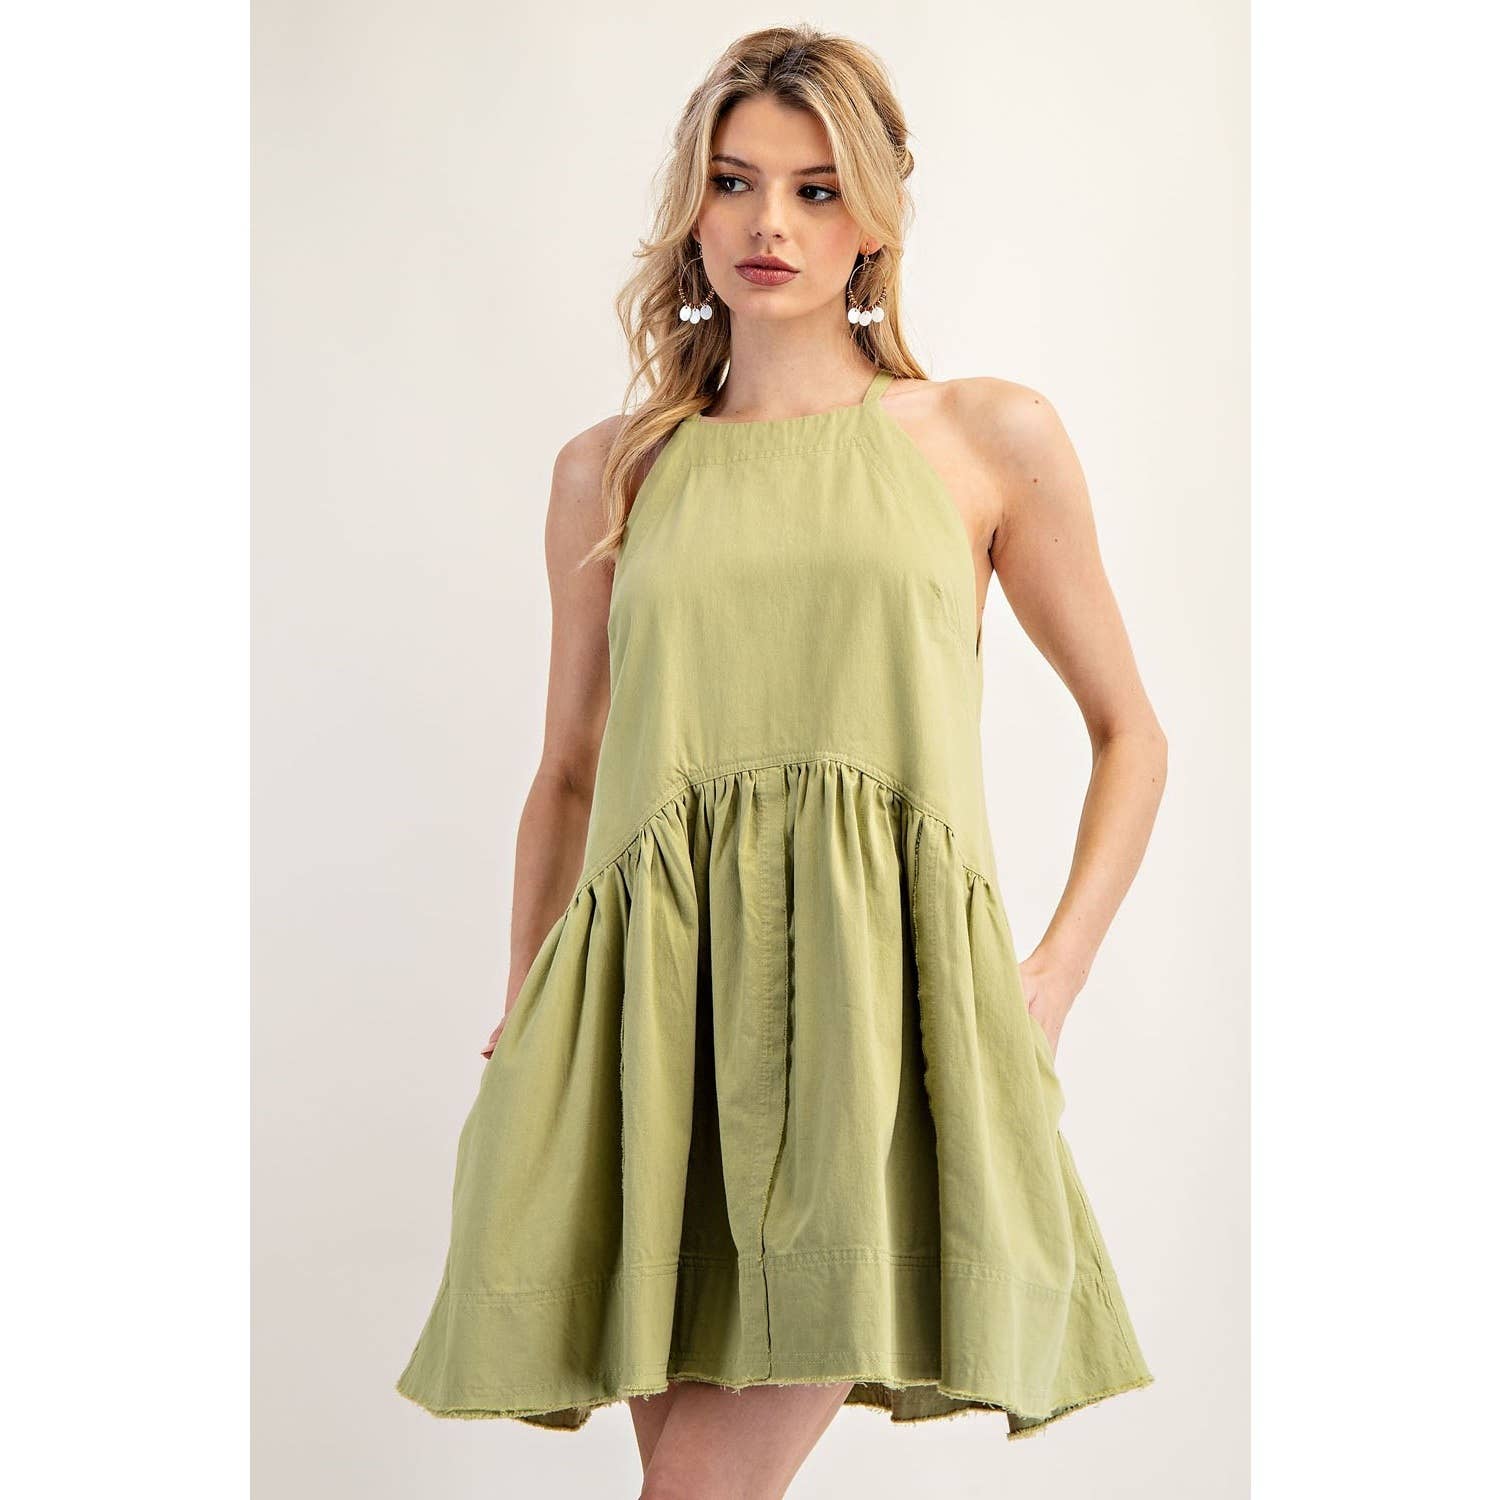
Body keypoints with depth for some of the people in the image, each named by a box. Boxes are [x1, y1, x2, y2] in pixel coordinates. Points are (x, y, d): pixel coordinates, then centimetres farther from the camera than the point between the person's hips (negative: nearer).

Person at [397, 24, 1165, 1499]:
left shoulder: (992, 437, 9)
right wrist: (522, 1019, 9)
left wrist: (1056, 971, 1)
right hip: (659, 1007, 2)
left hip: (878, 994, -2)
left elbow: (1130, 733, 14)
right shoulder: (611, 471, 14)